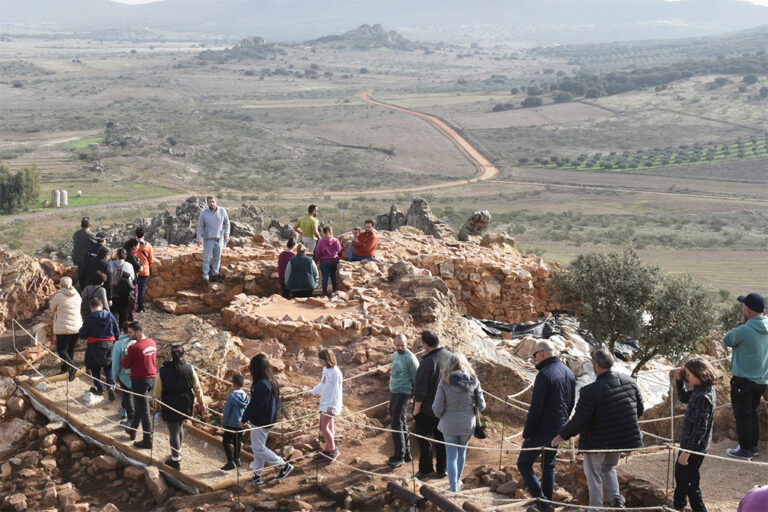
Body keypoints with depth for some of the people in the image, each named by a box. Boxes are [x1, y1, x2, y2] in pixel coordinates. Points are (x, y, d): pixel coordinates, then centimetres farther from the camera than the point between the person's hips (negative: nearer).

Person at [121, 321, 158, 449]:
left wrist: (126, 355, 8)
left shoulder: (134, 348, -22)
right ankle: (132, 430, 39)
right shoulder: (152, 343, 1)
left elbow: (125, 365, -11)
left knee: (144, 411, 0)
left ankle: (147, 440, 7)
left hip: (140, 381, -8)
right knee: (139, 407, 24)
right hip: (152, 378, 8)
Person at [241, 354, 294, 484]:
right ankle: (257, 476, 24)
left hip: (259, 422, -10)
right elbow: (276, 400, 13)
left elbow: (254, 405, -23)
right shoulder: (273, 382, 4)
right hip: (269, 420, 10)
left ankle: (285, 466, 5)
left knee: (259, 449, 2)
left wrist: (244, 420, -13)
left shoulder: (261, 385, -25)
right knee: (257, 448, 18)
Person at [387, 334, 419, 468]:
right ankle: (406, 454, 23)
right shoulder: (395, 355, 9)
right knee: (401, 424, 14)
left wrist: (414, 396, -7)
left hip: (403, 394, -9)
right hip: (393, 392, 9)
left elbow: (416, 378, -12)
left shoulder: (410, 359, -16)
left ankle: (399, 456, -7)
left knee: (397, 425, -11)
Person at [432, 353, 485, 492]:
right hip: (468, 424, 2)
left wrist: (440, 415, 9)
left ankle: (453, 488, 5)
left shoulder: (445, 382, -12)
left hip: (449, 424, -2)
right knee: (462, 452, 22)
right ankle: (457, 482, 39)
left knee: (451, 456, 7)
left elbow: (437, 407, -12)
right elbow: (481, 405, -3)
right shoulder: (473, 381, -7)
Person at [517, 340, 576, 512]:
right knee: (549, 466, 18)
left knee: (524, 463, 3)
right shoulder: (569, 373, 8)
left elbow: (536, 406, -21)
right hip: (558, 431, 8)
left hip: (541, 430, -8)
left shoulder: (544, 374, -20)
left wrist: (527, 432, -14)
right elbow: (571, 403, 16)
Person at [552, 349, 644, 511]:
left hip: (597, 441, -6)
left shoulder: (590, 391, -23)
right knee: (609, 467, 27)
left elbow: (579, 421, -20)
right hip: (622, 438, 6)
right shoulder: (629, 381, -4)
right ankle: (616, 497, 9)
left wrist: (562, 435, -6)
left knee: (594, 474, 13)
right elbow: (640, 409, 7)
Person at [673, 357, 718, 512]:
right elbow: (683, 398, 21)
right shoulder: (699, 390, 0)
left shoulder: (703, 397, -28)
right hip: (688, 442, 11)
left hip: (694, 447, -11)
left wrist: (687, 451, -24)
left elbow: (700, 428, -28)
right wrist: (679, 380, 5)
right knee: (679, 472, 28)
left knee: (690, 482, 0)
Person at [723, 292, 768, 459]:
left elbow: (727, 340, -7)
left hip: (743, 380, -7)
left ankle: (745, 449, 12)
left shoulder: (745, 330, -24)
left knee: (742, 415, 5)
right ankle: (753, 446, 28)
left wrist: (742, 323, -4)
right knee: (752, 413, 21)